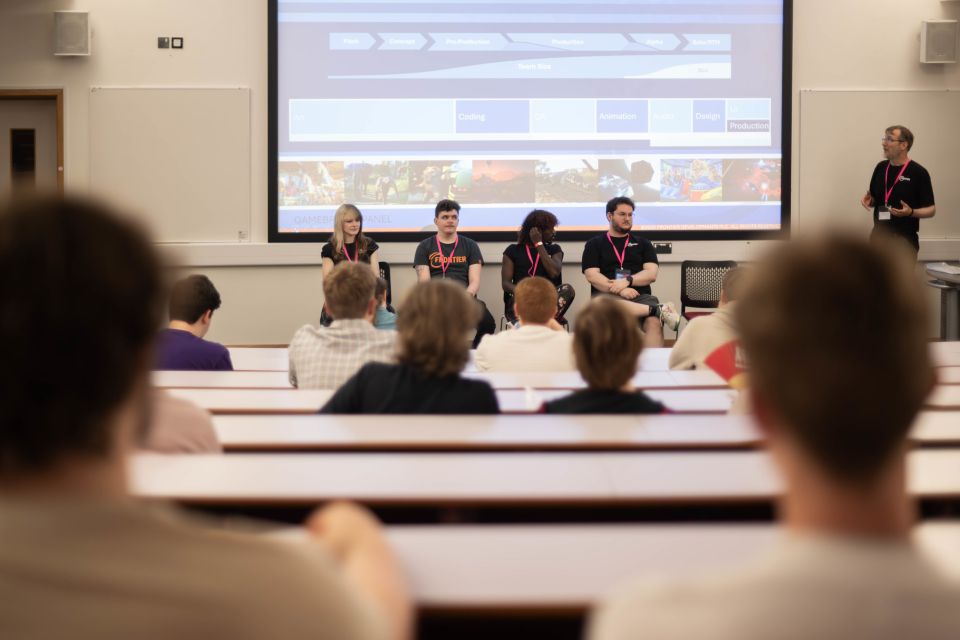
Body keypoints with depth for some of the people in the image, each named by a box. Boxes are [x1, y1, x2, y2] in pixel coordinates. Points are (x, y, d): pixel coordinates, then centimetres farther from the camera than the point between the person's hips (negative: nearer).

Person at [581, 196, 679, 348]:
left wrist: (627, 281, -12)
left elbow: (651, 274, 8)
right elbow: (592, 276, 1)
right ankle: (658, 310, -37)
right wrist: (619, 289, -15)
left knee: (654, 323, -35)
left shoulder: (643, 243, 21)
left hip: (639, 296, 2)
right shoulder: (594, 244, 16)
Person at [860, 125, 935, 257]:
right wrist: (868, 200, -4)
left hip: (905, 241, -6)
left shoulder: (918, 172, -11)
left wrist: (911, 212, -27)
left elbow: (931, 210, -8)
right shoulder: (881, 167, 7)